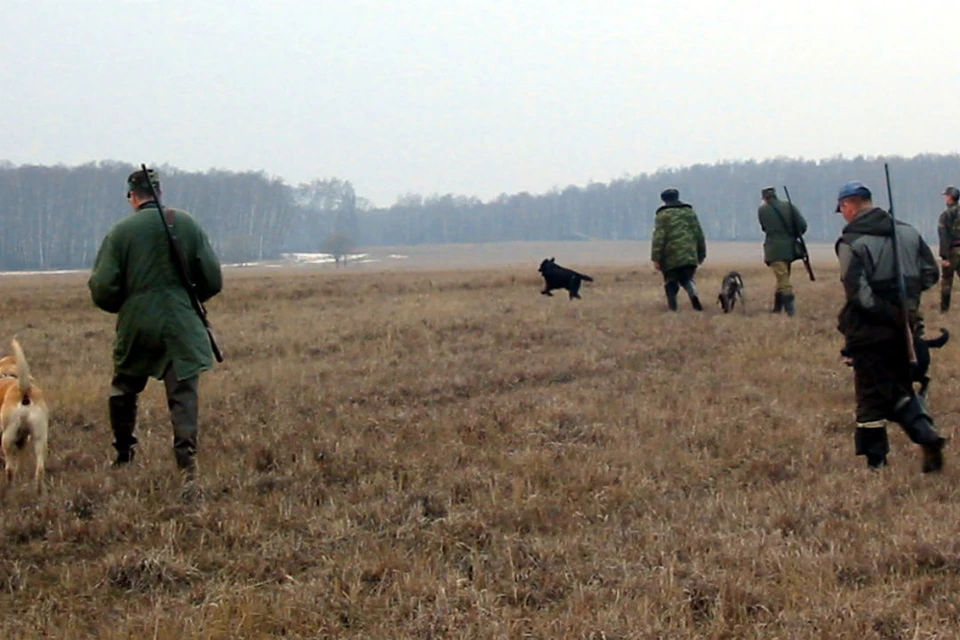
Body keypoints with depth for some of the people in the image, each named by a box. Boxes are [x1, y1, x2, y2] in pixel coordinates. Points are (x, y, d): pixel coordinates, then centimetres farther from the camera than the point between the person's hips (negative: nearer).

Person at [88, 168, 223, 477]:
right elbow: (213, 280, 3)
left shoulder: (121, 231, -4)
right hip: (181, 325, 0)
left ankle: (124, 456, 27)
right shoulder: (187, 224, 0)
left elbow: (102, 289, -6)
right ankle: (187, 458, -15)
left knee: (124, 391, 19)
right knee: (183, 393, -1)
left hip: (136, 324, 0)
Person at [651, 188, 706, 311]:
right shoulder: (690, 212, 14)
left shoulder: (663, 214, -2)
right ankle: (693, 295, -12)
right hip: (689, 257, 4)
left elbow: (659, 238, -9)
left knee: (671, 283, 6)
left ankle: (673, 308, 1)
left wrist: (656, 258, -8)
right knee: (686, 278, 16)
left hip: (670, 259, -4)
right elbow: (699, 235, 15)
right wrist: (701, 254, 22)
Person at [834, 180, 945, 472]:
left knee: (871, 396, 5)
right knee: (902, 389, 18)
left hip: (870, 330, -5)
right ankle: (927, 435, -3)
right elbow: (930, 274, 8)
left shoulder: (851, 243, -13)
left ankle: (876, 461, 9)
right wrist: (905, 293, 12)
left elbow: (858, 292, -20)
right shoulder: (908, 232, 5)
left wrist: (886, 313, -13)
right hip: (905, 328, 5)